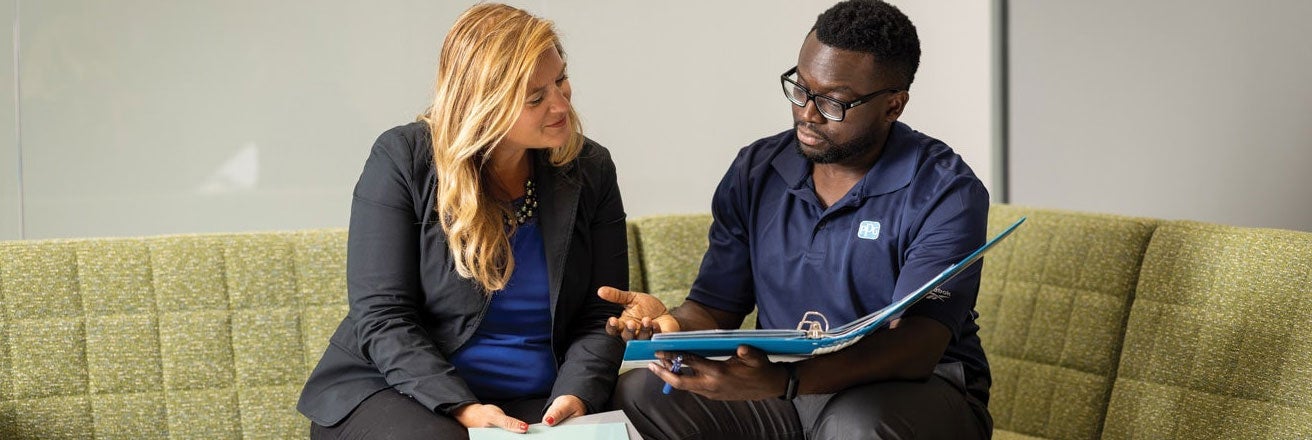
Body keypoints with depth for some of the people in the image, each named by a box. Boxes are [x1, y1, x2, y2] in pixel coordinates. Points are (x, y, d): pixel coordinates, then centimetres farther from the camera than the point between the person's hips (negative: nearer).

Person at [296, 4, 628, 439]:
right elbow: (382, 317, -10)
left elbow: (599, 317, 4)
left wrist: (574, 396, -17)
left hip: (532, 402, 2)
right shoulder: (402, 159, -7)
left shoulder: (590, 171, 4)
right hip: (391, 387, -2)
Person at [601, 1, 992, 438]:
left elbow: (917, 345, -26)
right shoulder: (754, 173, 4)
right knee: (637, 394, -18)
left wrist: (782, 382, -43)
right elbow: (713, 309, 6)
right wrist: (670, 324, -22)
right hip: (784, 387, 4)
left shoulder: (945, 193, -14)